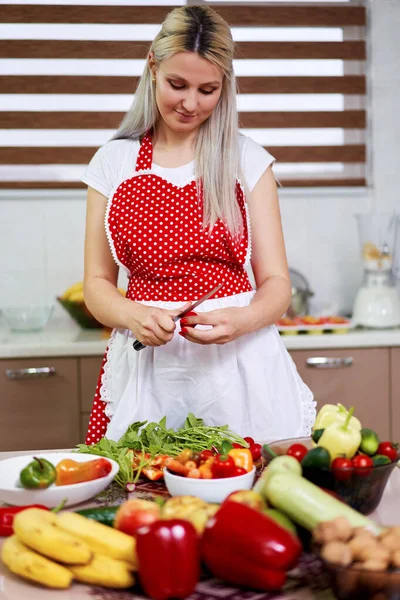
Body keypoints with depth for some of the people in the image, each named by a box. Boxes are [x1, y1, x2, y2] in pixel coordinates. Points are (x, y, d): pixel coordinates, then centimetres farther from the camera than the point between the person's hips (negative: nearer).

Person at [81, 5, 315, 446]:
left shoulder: (248, 160, 3)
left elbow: (276, 284, 1)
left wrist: (239, 320, -20)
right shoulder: (114, 162, 6)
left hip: (238, 364, 0)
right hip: (146, 370, 1)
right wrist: (133, 316, -14)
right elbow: (97, 283, 7)